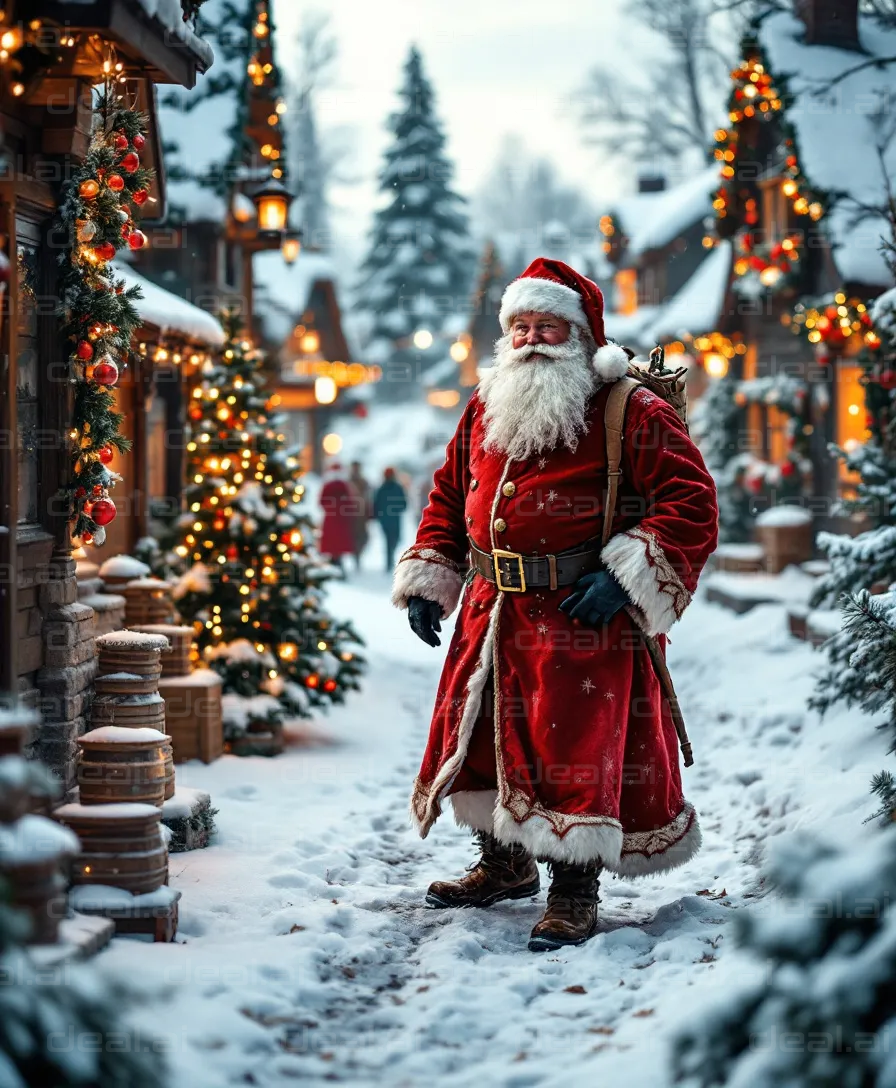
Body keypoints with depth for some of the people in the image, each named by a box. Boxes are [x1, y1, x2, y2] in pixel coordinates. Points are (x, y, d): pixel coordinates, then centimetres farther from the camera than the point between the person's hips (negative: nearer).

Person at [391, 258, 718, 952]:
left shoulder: (629, 412, -7)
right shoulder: (485, 409, 12)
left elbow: (691, 501, -11)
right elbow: (449, 497, 23)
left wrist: (626, 578, -19)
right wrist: (427, 582, 12)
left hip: (585, 614, -6)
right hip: (492, 613, 7)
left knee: (578, 747, -8)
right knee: (483, 734, 15)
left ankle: (576, 894, 5)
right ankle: (505, 865, 36)